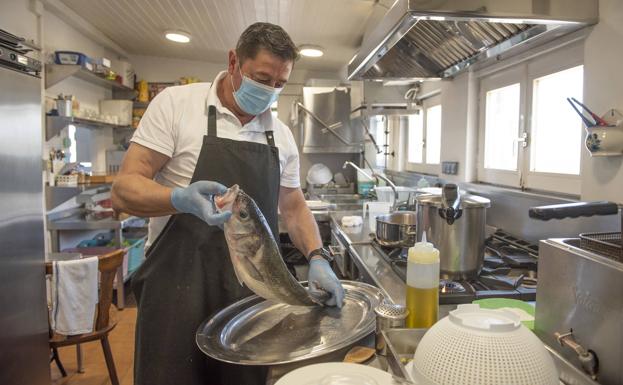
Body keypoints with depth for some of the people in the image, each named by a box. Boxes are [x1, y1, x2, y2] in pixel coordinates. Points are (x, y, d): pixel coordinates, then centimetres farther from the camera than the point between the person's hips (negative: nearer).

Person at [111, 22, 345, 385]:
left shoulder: (281, 135, 8)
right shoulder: (176, 103, -5)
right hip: (181, 287, -4)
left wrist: (318, 259, -3)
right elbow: (124, 190, -8)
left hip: (253, 293, 4)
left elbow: (294, 208, 14)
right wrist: (181, 199, -29)